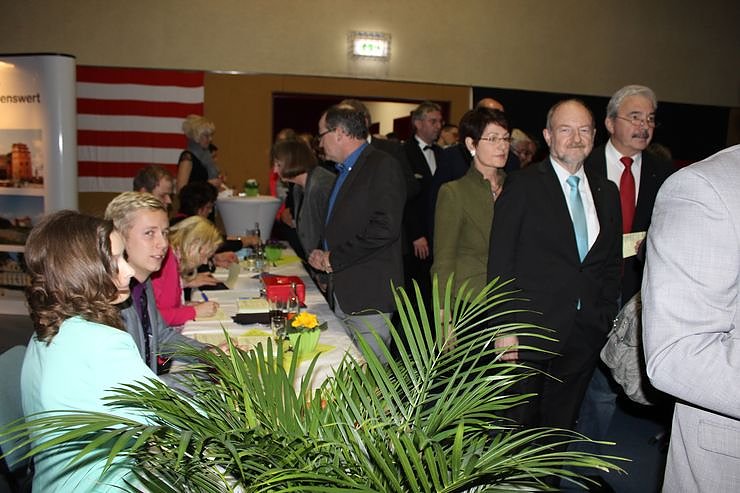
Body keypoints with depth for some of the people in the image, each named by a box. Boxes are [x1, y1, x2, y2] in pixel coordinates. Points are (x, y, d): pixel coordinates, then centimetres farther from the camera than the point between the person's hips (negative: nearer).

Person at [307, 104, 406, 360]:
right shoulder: (345, 171, 18)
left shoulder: (382, 166, -11)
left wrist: (333, 259, -14)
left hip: (369, 294, -9)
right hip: (342, 292, 9)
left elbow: (385, 229, -22)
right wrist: (324, 255, 6)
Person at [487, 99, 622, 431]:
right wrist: (503, 327, -14)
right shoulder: (522, 185, -6)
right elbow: (500, 262, -10)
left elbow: (612, 262, 16)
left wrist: (606, 317, 7)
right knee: (518, 426, 7)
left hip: (586, 333, 5)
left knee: (561, 425, 16)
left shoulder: (607, 192, 11)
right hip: (532, 330, -5)